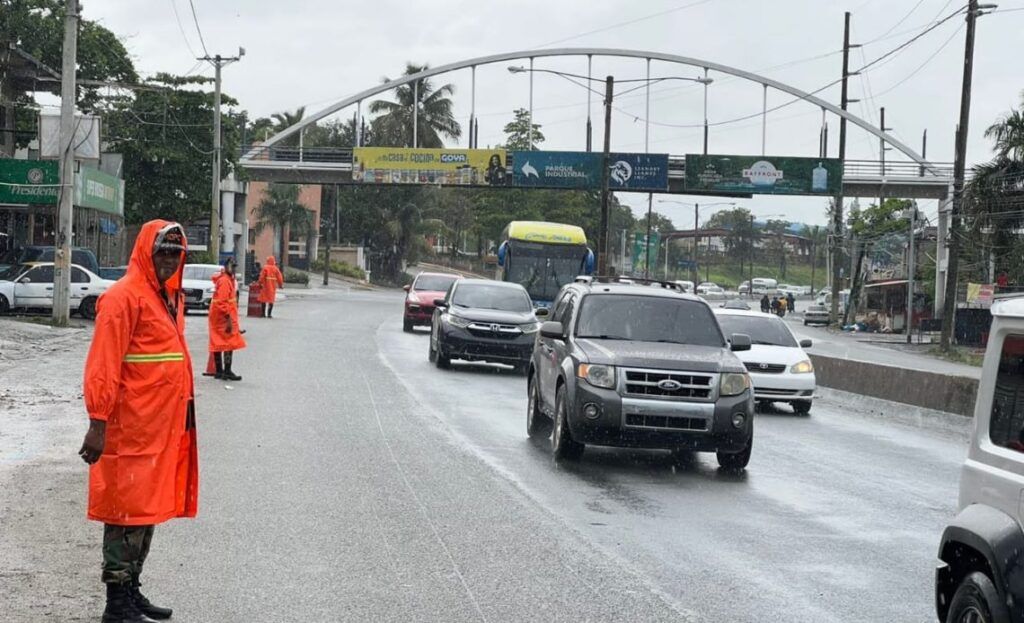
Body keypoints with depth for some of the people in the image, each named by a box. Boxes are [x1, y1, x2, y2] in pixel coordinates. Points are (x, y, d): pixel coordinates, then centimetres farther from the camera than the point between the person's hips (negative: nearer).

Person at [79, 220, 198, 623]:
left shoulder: (171, 296, 15)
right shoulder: (125, 296, -12)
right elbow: (103, 366, -16)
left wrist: (181, 415, 18)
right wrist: (98, 423, -19)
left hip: (165, 426, 9)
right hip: (132, 428, -9)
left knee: (150, 508, 15)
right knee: (129, 511, -4)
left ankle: (132, 591, 27)